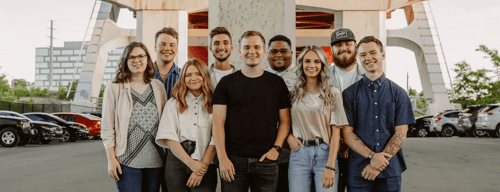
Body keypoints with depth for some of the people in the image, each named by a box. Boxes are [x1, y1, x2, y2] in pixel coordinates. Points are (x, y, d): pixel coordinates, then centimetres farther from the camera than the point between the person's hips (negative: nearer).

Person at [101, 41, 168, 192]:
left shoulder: (158, 86, 9)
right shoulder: (114, 87, 1)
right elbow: (107, 127, 0)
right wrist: (111, 159, -5)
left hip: (155, 158, 3)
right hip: (127, 160, -3)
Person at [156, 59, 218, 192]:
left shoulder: (213, 104, 3)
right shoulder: (173, 104, 6)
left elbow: (215, 140, -2)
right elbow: (169, 138, -2)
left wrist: (202, 166, -11)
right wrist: (191, 163, -11)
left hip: (206, 164, -1)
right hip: (177, 162, 1)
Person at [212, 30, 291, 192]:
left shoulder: (277, 83, 7)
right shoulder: (227, 83, 4)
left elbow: (285, 121, 9)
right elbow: (218, 123, 0)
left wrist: (276, 148, -4)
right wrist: (222, 158, -7)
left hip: (266, 161, 1)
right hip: (233, 160, -1)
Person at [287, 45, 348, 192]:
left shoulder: (332, 93, 2)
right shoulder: (294, 93, 8)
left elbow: (336, 132, -2)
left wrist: (330, 167, -10)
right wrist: (289, 137, -3)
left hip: (325, 153, -1)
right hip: (299, 154, 2)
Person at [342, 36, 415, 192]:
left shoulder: (398, 93, 4)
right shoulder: (350, 93, 3)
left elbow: (401, 134, -1)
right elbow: (347, 133, -2)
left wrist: (378, 164, -10)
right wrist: (372, 156, -15)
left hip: (390, 171, 1)